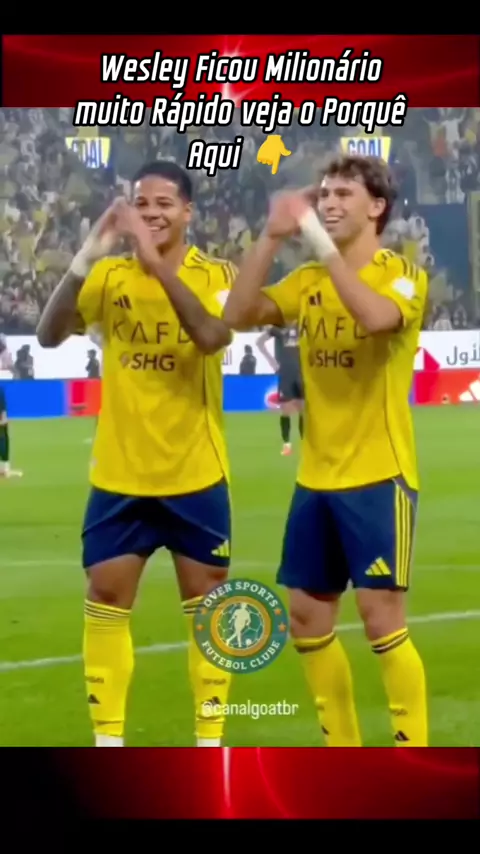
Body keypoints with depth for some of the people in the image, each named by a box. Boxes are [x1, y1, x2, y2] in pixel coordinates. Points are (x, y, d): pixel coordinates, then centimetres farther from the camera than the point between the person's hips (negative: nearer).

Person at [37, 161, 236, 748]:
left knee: (206, 605, 6)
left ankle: (210, 741, 16)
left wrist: (159, 263, -35)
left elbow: (213, 336, -27)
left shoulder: (215, 275, -6)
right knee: (105, 603, 4)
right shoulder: (110, 275, 0)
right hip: (119, 477, 2)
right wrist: (86, 257, -28)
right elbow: (49, 334, -15)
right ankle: (108, 741, 14)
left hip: (196, 476, -2)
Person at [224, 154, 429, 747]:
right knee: (307, 619, 9)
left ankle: (412, 749, 0)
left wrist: (320, 241, -30)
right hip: (316, 478, 6)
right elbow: (238, 315, -4)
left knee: (381, 619, -10)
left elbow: (375, 316, -30)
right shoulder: (308, 281, 9)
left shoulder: (402, 275, -7)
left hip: (378, 476, -6)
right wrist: (271, 236, -12)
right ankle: (343, 748, 22)